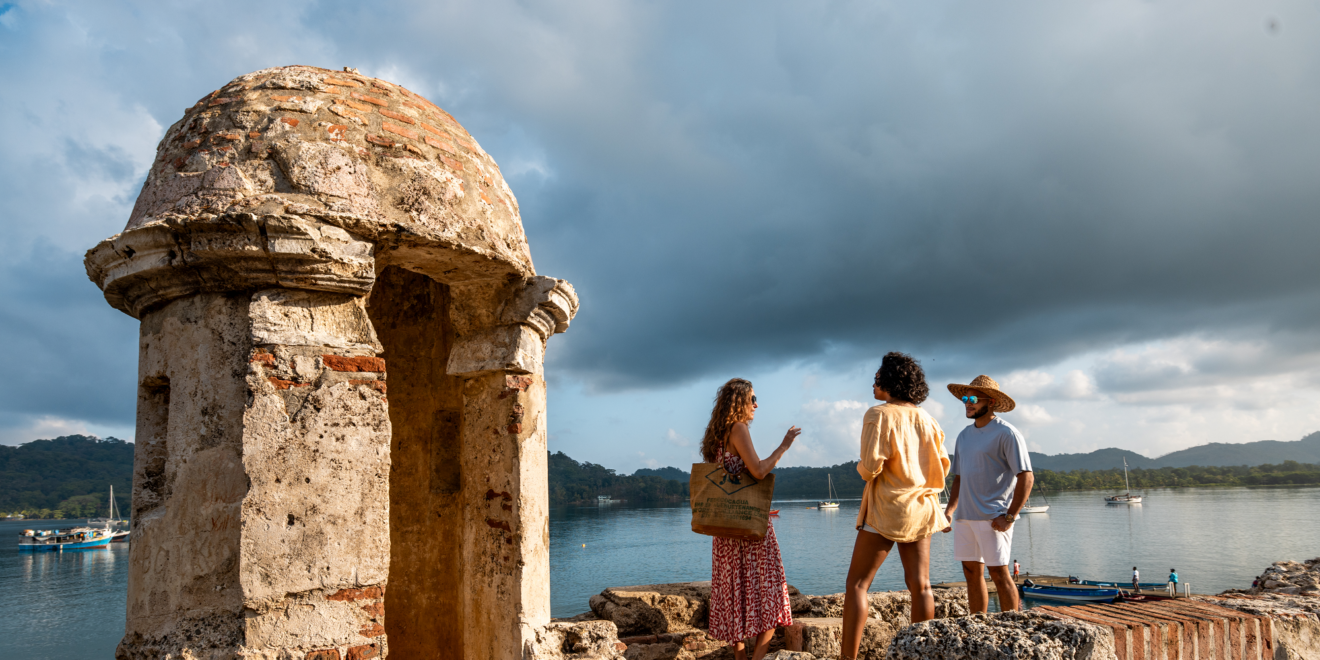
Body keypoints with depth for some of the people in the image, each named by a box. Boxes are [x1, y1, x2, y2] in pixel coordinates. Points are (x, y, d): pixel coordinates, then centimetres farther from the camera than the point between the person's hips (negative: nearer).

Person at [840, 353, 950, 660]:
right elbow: (943, 465, 12)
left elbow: (871, 467, -18)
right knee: (920, 585, 8)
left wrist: (860, 467, 3)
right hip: (922, 508, 6)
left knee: (857, 584, -2)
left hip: (887, 507, -6)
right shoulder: (926, 419, 8)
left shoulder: (879, 415, -10)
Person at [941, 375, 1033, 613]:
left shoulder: (1006, 434, -7)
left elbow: (1026, 477, -12)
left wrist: (1009, 516, -16)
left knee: (998, 573, -4)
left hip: (993, 518, -7)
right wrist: (950, 509, 9)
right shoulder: (964, 436, 15)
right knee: (972, 573, 9)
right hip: (964, 516, 7)